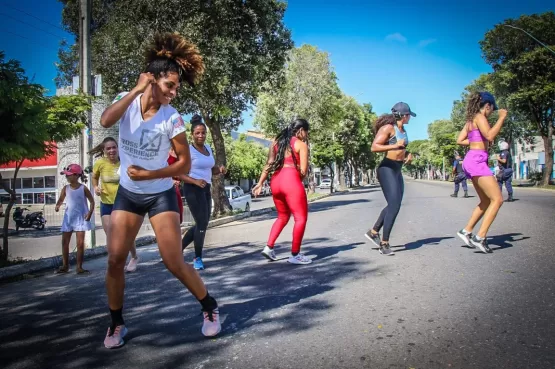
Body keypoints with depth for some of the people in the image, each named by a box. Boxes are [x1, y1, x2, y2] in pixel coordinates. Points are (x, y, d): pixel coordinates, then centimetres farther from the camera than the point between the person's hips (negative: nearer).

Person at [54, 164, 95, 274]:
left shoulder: (83, 188, -6)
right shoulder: (66, 188, 2)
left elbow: (92, 201, -2)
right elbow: (61, 199, 8)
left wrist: (90, 213, -14)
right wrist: (58, 205, -14)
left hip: (80, 218, -4)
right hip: (68, 218, 4)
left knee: (80, 243, -4)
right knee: (64, 242, 7)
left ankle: (79, 267, 4)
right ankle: (65, 266, 18)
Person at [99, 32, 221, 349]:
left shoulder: (172, 118, -14)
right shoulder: (127, 101, -7)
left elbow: (185, 165, -11)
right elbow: (106, 121, -28)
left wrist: (149, 175, -20)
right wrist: (136, 90, -27)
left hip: (161, 195, -3)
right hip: (128, 193, 3)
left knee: (175, 263, -5)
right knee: (115, 260, 0)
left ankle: (210, 307, 17)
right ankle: (117, 323, 21)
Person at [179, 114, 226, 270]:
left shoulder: (208, 148, 11)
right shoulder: (188, 150, -11)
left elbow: (212, 170, 20)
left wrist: (220, 169, -2)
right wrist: (195, 181, -27)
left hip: (206, 189, 8)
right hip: (193, 189, -8)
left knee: (202, 224, 13)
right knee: (202, 224, -6)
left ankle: (179, 248, 28)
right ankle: (198, 258, 11)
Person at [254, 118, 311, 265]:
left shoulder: (277, 142, 19)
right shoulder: (301, 144, 2)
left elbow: (269, 165, 13)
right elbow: (303, 171, -5)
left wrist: (260, 183, 12)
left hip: (275, 181, 7)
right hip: (291, 181, -7)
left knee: (282, 217, 22)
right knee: (301, 218, 2)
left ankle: (269, 247, 14)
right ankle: (295, 254, 2)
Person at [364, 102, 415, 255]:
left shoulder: (403, 131, 15)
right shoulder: (388, 128, -11)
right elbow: (374, 147, -19)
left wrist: (408, 154, 9)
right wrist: (395, 145, -25)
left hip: (397, 171, 9)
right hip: (387, 169, -9)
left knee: (394, 205, 11)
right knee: (394, 205, -14)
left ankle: (373, 232, 25)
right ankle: (384, 244, -8)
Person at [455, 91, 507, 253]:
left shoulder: (471, 120, 19)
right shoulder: (480, 117, -8)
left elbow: (460, 140, 19)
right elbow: (490, 136, -22)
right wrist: (501, 118, -12)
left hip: (473, 161, 10)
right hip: (477, 161, -10)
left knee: (486, 201, 16)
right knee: (497, 199, -11)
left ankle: (466, 231, 17)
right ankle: (480, 237, -14)